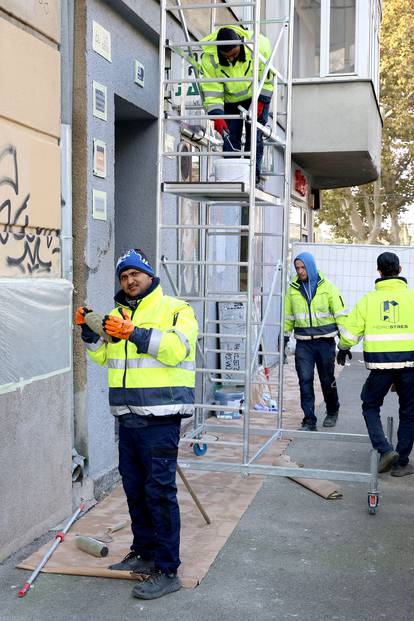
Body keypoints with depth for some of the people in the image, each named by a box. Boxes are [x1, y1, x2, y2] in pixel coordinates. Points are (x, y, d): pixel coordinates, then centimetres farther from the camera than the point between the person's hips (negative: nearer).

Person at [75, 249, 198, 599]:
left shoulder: (174, 308, -3)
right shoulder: (117, 314, 17)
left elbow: (177, 347, -19)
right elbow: (103, 355, 17)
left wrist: (134, 333, -27)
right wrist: (89, 332, 0)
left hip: (160, 417, -7)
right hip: (128, 416, 7)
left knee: (159, 491, -8)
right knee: (134, 488, 16)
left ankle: (167, 572, -1)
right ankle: (144, 554, 32)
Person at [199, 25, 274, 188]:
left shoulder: (259, 44, -28)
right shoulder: (209, 57, -28)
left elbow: (266, 77, -13)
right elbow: (211, 90, -24)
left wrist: (260, 101, -15)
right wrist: (217, 116, -34)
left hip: (256, 97, -1)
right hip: (230, 100, 1)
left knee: (254, 137, -8)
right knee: (230, 139, -6)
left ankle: (254, 177, -5)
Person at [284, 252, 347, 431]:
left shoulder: (327, 287, -3)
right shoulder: (293, 289, 5)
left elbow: (340, 314, -2)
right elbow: (288, 316, 15)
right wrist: (284, 338, 16)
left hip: (325, 341, -1)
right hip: (303, 343, 2)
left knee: (327, 380, 11)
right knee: (305, 380, -6)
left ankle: (332, 412, 34)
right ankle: (309, 421, 1)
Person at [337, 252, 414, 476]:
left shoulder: (368, 299, 2)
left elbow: (351, 331, 5)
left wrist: (343, 349, 24)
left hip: (379, 364, 0)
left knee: (370, 406, 18)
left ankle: (385, 449, -1)